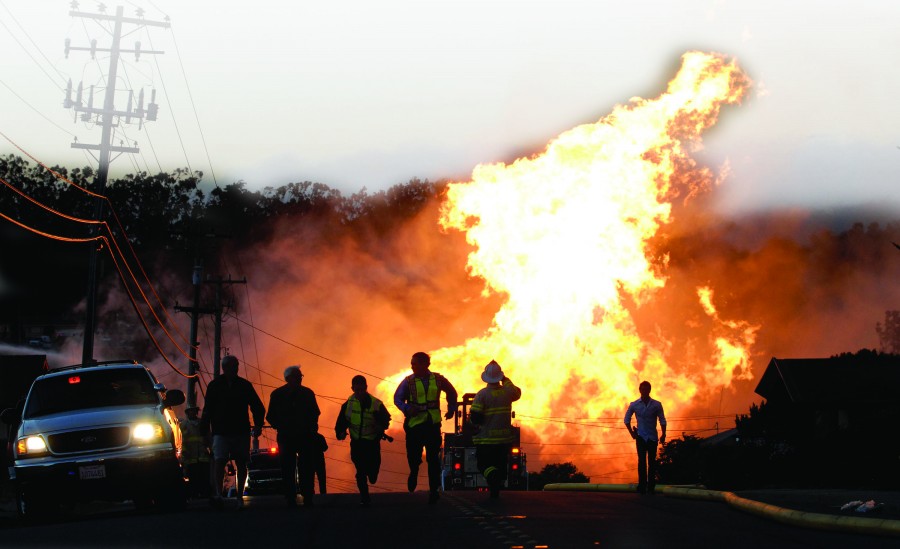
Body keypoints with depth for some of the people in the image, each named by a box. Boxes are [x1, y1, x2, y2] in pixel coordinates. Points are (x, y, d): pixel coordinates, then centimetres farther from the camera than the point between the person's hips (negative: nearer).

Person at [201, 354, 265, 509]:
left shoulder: (245, 385, 6)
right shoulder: (214, 386, 6)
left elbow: (258, 407, 10)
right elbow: (208, 410, 9)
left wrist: (258, 425, -3)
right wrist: (205, 431, 3)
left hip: (241, 432, 2)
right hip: (221, 431, -2)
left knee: (241, 464, 5)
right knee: (219, 462, -16)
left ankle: (240, 496, 13)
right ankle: (218, 494, -28)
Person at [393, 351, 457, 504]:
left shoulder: (437, 380, 4)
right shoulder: (408, 381, -1)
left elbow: (451, 392, 21)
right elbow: (397, 398, 2)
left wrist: (451, 409, 16)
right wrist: (406, 408, -16)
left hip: (433, 424, 1)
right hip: (414, 424, -1)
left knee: (433, 458, -2)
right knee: (413, 456, -6)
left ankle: (433, 490, 4)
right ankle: (414, 472, 29)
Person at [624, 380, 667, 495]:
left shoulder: (657, 405, 0)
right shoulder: (634, 405, 3)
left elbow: (662, 420, 6)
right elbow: (627, 419, 13)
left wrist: (663, 435, 0)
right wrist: (632, 433, 6)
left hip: (652, 438, 0)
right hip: (641, 437, 0)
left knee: (652, 462, 0)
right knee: (642, 461, -7)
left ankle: (651, 486, 2)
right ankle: (642, 486, -7)